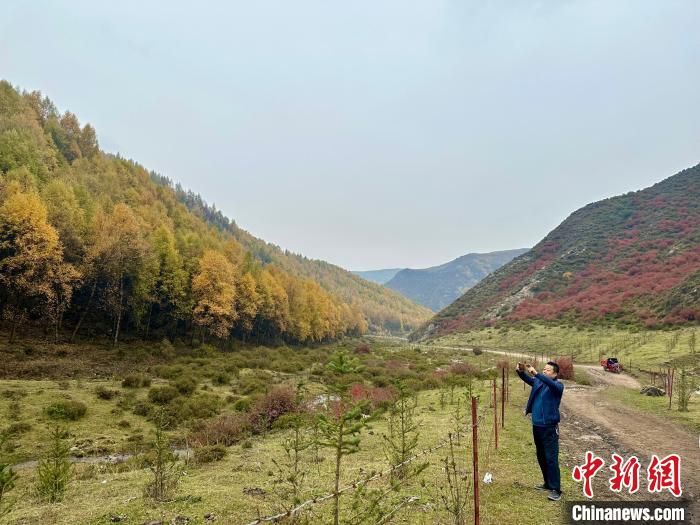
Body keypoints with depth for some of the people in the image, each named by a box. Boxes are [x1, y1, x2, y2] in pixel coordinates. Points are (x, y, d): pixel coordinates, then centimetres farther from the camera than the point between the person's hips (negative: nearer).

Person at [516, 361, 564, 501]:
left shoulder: (558, 385, -11)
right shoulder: (538, 382, 7)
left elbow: (550, 384, -32)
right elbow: (527, 378, -5)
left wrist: (536, 373, -43)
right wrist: (520, 371, -26)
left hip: (549, 428, -7)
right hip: (536, 426, 7)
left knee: (551, 459, -4)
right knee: (541, 458, 17)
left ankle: (556, 489, 4)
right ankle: (548, 484, 31)